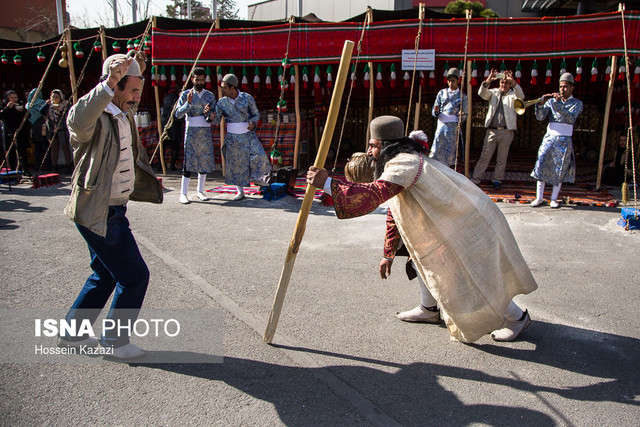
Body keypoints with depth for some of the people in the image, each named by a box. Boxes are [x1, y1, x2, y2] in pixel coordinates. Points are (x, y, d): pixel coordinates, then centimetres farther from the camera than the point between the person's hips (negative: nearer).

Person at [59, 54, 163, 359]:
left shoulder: (124, 117, 12)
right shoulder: (96, 118, -19)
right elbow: (78, 120, -44)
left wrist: (146, 186, 34)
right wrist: (108, 84, -52)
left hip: (111, 211, 10)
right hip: (98, 213, -10)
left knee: (106, 275, 20)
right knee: (134, 276, -2)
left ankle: (72, 334, 35)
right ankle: (114, 341, 15)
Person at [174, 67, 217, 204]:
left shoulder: (210, 96, 9)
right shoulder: (186, 94, 3)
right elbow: (178, 114, -4)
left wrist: (208, 112, -18)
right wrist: (188, 103, -18)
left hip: (206, 132, 3)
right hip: (191, 132, -3)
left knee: (205, 160, 5)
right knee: (189, 161, -7)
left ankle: (200, 191, 17)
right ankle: (183, 193, -4)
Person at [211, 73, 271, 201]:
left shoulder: (247, 98, -6)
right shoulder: (222, 102, -1)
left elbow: (256, 114, 4)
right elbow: (216, 121, -2)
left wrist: (253, 123, -17)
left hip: (248, 134, -1)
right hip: (232, 137, 1)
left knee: (258, 155, -17)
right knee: (235, 162, 3)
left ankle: (257, 177, 11)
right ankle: (240, 191, 15)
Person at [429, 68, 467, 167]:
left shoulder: (462, 96, 10)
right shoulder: (441, 93, 14)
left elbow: (464, 116, 7)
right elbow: (434, 113, 12)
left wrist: (461, 115, -16)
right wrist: (436, 111, -12)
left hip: (453, 126, -1)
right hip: (441, 125, 1)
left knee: (451, 152, -2)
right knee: (436, 150, -8)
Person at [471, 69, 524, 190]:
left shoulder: (512, 95, 6)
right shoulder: (493, 93, 11)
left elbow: (521, 96, -16)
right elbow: (482, 93, -7)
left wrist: (513, 81, -30)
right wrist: (488, 81, -26)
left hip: (506, 131, 0)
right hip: (492, 130, 0)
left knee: (502, 159, 6)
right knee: (484, 157, 1)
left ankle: (497, 180, 17)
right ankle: (475, 179, 6)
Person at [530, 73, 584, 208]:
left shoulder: (577, 103, 7)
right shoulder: (552, 100, 12)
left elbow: (571, 118, -13)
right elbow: (540, 117, 2)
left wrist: (559, 104, -21)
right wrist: (541, 104, -15)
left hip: (564, 140, -1)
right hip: (549, 137, 1)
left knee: (560, 170, 0)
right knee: (541, 165, -5)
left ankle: (554, 199, 8)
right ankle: (539, 198, 2)